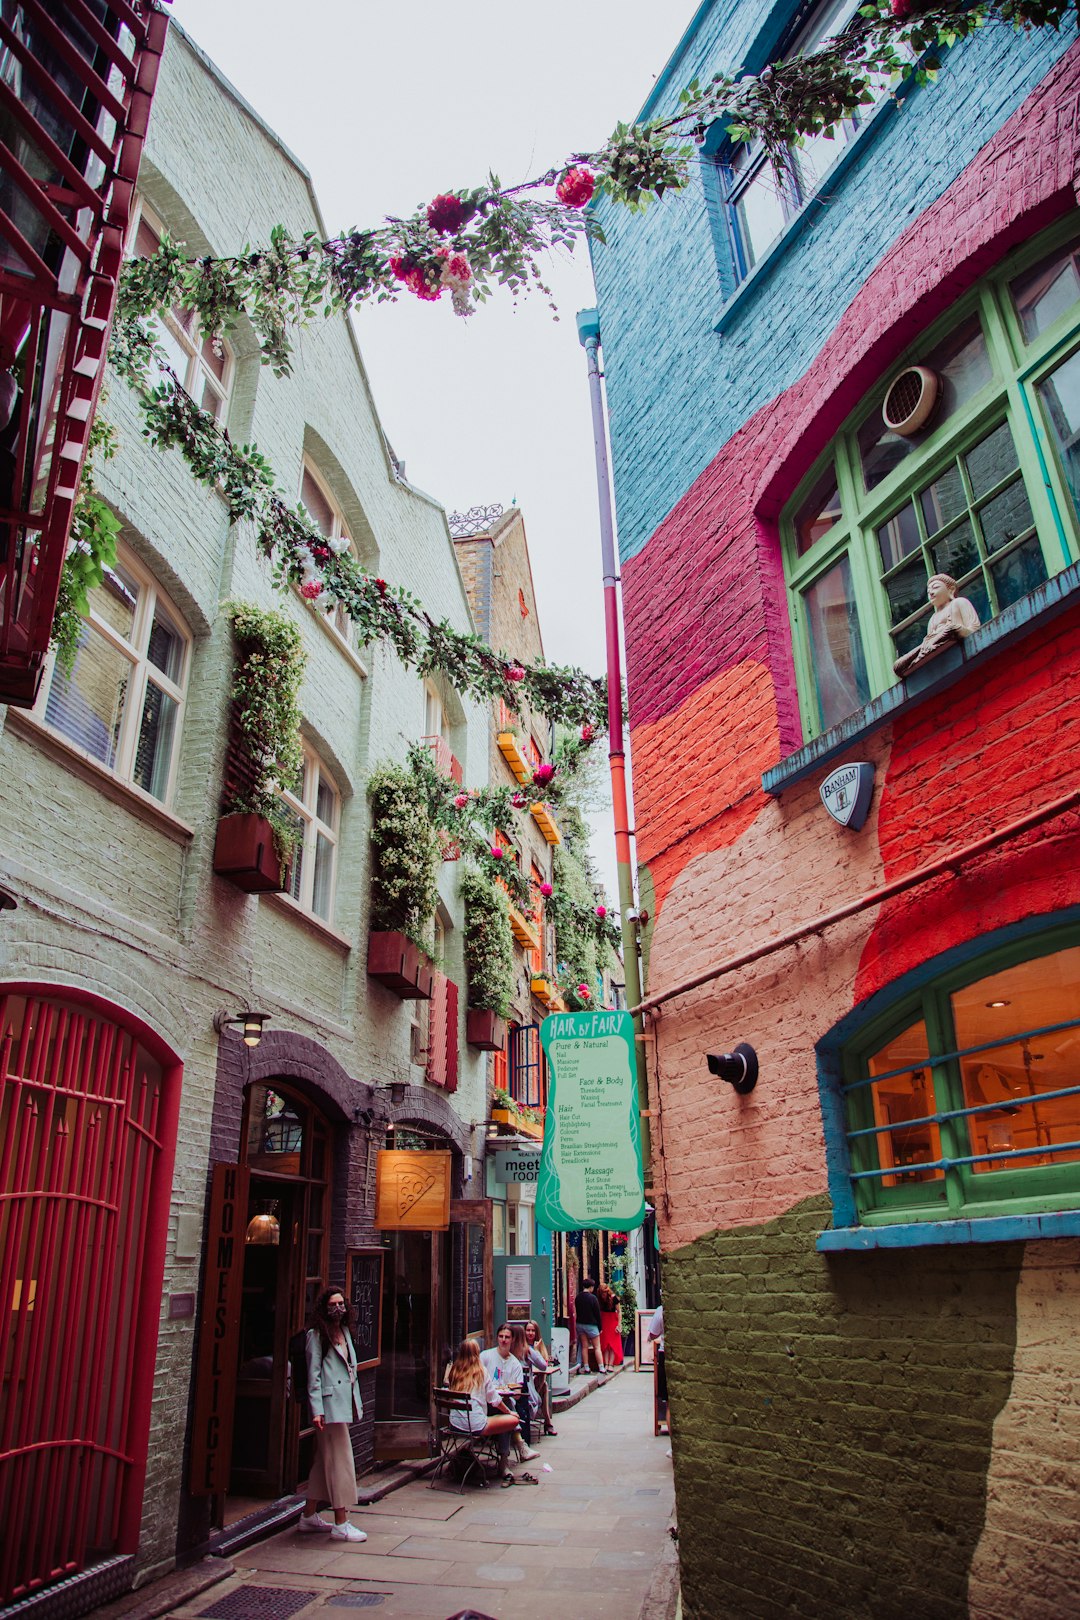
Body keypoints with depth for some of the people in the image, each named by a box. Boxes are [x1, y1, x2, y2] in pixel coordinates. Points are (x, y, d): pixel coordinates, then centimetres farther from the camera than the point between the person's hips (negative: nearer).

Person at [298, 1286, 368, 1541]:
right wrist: (316, 1410, -16)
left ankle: (309, 1516, 25)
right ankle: (340, 1524, -1)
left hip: (344, 1405, 8)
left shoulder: (345, 1332, 15)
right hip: (329, 1405, -8)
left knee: (324, 1461, 14)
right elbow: (313, 1375, -11)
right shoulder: (317, 1336, -8)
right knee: (340, 1460, -6)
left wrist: (357, 1402, 17)